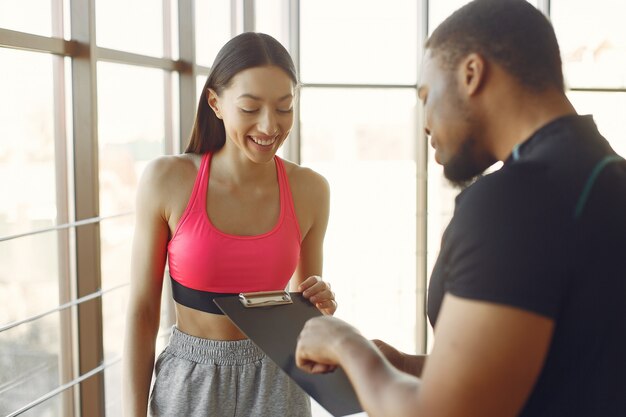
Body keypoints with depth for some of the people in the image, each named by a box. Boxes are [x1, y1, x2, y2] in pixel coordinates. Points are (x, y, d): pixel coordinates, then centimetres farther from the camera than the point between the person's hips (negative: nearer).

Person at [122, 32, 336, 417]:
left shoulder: (310, 189, -8)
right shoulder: (167, 179, -14)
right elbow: (142, 310, -7)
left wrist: (321, 305, -14)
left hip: (275, 383, 2)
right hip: (189, 381, -1)